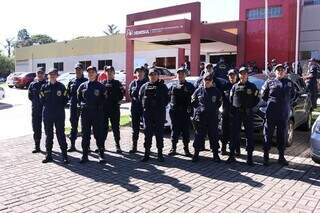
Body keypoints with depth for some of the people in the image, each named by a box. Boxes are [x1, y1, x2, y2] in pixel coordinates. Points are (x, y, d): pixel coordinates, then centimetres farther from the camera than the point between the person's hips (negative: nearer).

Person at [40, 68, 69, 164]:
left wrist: (60, 107, -1)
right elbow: (42, 100, 11)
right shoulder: (44, 87, 5)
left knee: (61, 134, -1)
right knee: (48, 135, 9)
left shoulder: (61, 86, 0)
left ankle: (64, 156, 5)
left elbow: (65, 99, 4)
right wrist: (48, 107, 5)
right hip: (47, 114, 2)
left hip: (59, 114, -2)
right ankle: (48, 155, 19)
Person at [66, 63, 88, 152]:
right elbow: (68, 93, 17)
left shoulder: (86, 81, 0)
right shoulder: (71, 82, 11)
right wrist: (71, 98, 2)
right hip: (73, 106, 3)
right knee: (73, 125, 8)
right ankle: (72, 145, 15)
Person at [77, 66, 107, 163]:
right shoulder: (82, 86, 9)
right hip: (85, 113, 3)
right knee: (85, 135, 7)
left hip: (97, 113, -3)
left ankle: (101, 155, 9)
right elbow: (79, 98, 18)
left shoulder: (101, 86, 1)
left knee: (98, 134, 1)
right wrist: (82, 104, 5)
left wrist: (99, 106, -6)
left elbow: (104, 99, 4)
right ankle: (85, 155, 16)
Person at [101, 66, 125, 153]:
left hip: (114, 108, -2)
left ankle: (117, 145, 11)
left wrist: (117, 101, -9)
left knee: (115, 127, 3)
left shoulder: (117, 83, 3)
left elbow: (122, 93, -2)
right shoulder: (103, 83, 10)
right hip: (104, 108, 2)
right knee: (104, 127, 8)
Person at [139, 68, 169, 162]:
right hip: (147, 113, 2)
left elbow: (167, 99, 6)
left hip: (160, 113, -1)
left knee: (159, 133, 3)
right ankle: (147, 153, 13)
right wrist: (145, 107, 6)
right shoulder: (144, 86, 9)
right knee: (147, 133, 5)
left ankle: (160, 153, 13)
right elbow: (140, 98, 12)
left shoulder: (162, 86, 5)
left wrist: (162, 106, -1)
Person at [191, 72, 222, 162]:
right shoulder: (198, 90, 6)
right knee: (199, 136, 4)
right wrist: (199, 108, 1)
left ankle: (215, 154, 16)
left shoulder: (216, 91, 6)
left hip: (213, 117, 0)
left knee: (214, 136, 5)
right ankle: (196, 153, 15)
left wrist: (214, 109, 3)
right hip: (200, 117, 0)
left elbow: (219, 103, 12)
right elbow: (193, 102, 10)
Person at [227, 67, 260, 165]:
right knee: (234, 134, 3)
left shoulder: (252, 86, 6)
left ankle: (249, 156, 8)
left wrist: (250, 107, -5)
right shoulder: (235, 86, 10)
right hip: (236, 113, 1)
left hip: (248, 113, -1)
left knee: (249, 135, 1)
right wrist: (233, 109, -1)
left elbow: (257, 99, 6)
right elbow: (231, 99, 10)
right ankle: (231, 155, 10)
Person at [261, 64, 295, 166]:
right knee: (268, 135, 1)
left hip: (284, 113, 3)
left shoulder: (289, 83, 11)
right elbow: (263, 95, 8)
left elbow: (292, 95, 20)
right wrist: (271, 102, 5)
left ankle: (281, 157, 20)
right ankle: (266, 157, 10)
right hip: (271, 113, -2)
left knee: (282, 136, 9)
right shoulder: (269, 83, 4)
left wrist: (286, 102, 10)